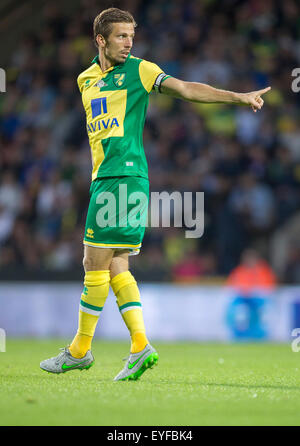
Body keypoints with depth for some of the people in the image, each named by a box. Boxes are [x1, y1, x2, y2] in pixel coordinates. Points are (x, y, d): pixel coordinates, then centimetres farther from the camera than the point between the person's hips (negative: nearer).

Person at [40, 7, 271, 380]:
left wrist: (238, 97, -16)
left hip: (124, 175, -7)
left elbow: (186, 89, -7)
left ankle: (80, 350, 4)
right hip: (104, 178, 7)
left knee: (97, 262, -4)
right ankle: (140, 345, 2)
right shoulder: (86, 79, 18)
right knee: (114, 265, 3)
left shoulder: (137, 70, -1)